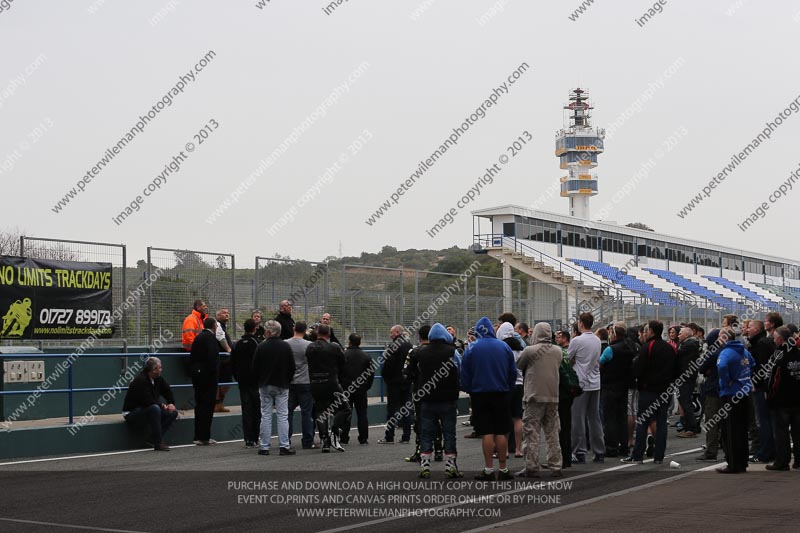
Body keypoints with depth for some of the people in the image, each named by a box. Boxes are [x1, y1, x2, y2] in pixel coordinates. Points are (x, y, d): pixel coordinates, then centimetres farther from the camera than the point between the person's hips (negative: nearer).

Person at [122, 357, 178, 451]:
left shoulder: (158, 378, 3)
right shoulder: (140, 380, -23)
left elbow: (167, 391, 14)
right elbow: (147, 400, -29)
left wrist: (171, 404, -3)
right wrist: (162, 405, -19)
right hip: (131, 413, -9)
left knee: (173, 412, -2)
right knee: (154, 408, -37)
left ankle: (155, 438, -6)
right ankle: (158, 443, -31)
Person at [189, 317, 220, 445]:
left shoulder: (198, 337, 13)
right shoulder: (211, 337, -13)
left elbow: (192, 356, 15)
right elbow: (212, 357, -22)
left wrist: (194, 370, 16)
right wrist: (215, 374, -16)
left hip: (197, 375, 9)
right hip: (208, 375, -9)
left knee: (199, 405, 13)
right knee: (208, 405, -4)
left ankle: (198, 436, 16)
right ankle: (204, 437, -4)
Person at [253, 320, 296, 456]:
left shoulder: (261, 347, -7)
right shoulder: (286, 346, -5)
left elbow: (255, 368, -2)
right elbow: (292, 367, 0)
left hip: (265, 386, 0)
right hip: (282, 386, 0)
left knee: (266, 416, 5)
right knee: (282, 416, 2)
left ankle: (265, 447, 6)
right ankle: (284, 446, -1)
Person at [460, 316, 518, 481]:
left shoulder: (471, 348, -4)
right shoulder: (504, 346, 0)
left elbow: (464, 374, 0)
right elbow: (513, 372, 6)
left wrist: (469, 390, 14)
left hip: (480, 395, -1)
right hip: (501, 394, 1)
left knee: (487, 433, 0)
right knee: (501, 433, 5)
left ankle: (489, 470, 0)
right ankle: (503, 469, 7)